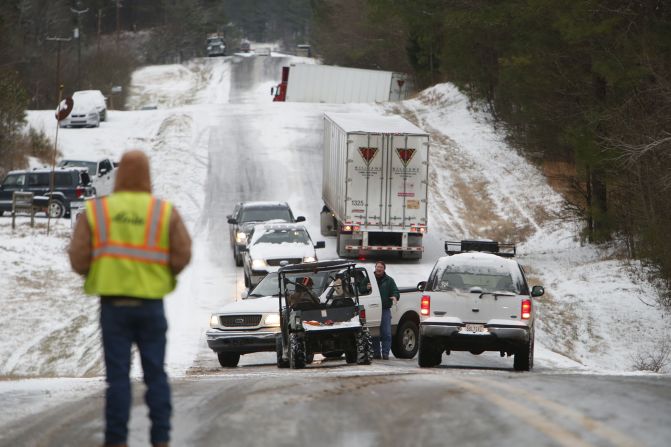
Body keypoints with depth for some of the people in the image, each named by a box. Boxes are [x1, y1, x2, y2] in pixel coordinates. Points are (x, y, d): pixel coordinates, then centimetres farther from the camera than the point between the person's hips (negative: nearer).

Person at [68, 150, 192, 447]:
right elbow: (183, 255, -8)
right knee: (155, 374, 8)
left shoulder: (95, 212, -2)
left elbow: (78, 259, -7)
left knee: (118, 376, 2)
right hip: (151, 303, 0)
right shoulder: (165, 212, -2)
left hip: (113, 304, 0)